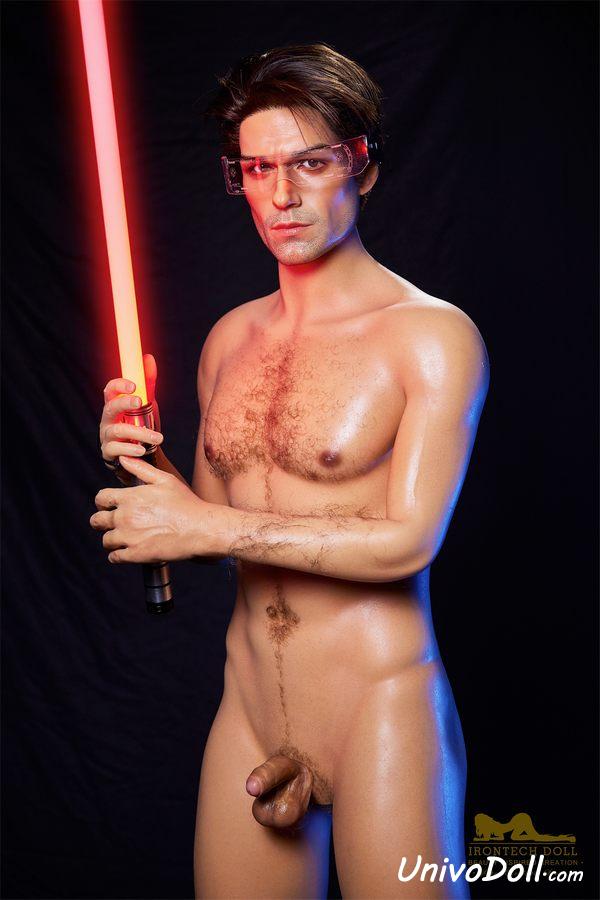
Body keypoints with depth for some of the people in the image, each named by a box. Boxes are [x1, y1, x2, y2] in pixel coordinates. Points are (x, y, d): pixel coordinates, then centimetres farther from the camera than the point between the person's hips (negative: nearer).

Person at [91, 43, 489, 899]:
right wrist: (147, 461, -7)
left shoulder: (433, 335, -11)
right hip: (246, 710, 6)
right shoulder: (229, 338, 7)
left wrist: (208, 526, -16)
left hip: (381, 715, -5)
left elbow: (407, 541, -18)